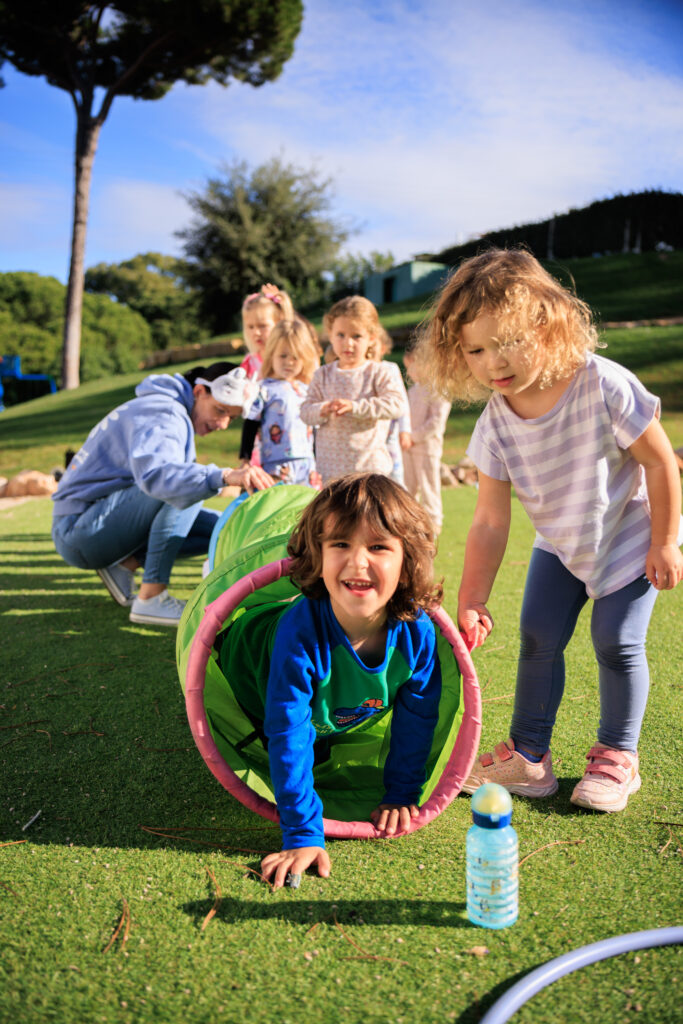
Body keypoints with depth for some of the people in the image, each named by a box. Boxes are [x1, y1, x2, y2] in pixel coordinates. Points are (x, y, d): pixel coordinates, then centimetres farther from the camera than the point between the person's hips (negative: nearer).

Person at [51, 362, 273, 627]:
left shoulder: (177, 416, 13)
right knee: (178, 485, -30)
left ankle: (125, 564, 1)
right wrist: (225, 476, -52)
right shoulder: (162, 414, -18)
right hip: (78, 528, -9)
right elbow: (153, 474, -39)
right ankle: (151, 598, -28)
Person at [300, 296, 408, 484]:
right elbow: (306, 411, 5)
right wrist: (322, 410, -19)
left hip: (369, 464, -3)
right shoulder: (323, 375, 9)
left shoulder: (382, 373, -1)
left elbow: (396, 404, -16)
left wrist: (354, 406, -24)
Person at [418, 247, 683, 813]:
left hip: (629, 537, -4)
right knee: (539, 638, 3)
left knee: (617, 643, -4)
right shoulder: (495, 424, -18)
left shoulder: (603, 385, -30)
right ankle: (528, 754, 19)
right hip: (559, 544, 4)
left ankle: (617, 756, 18)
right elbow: (490, 521, -15)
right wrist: (472, 599, -18)